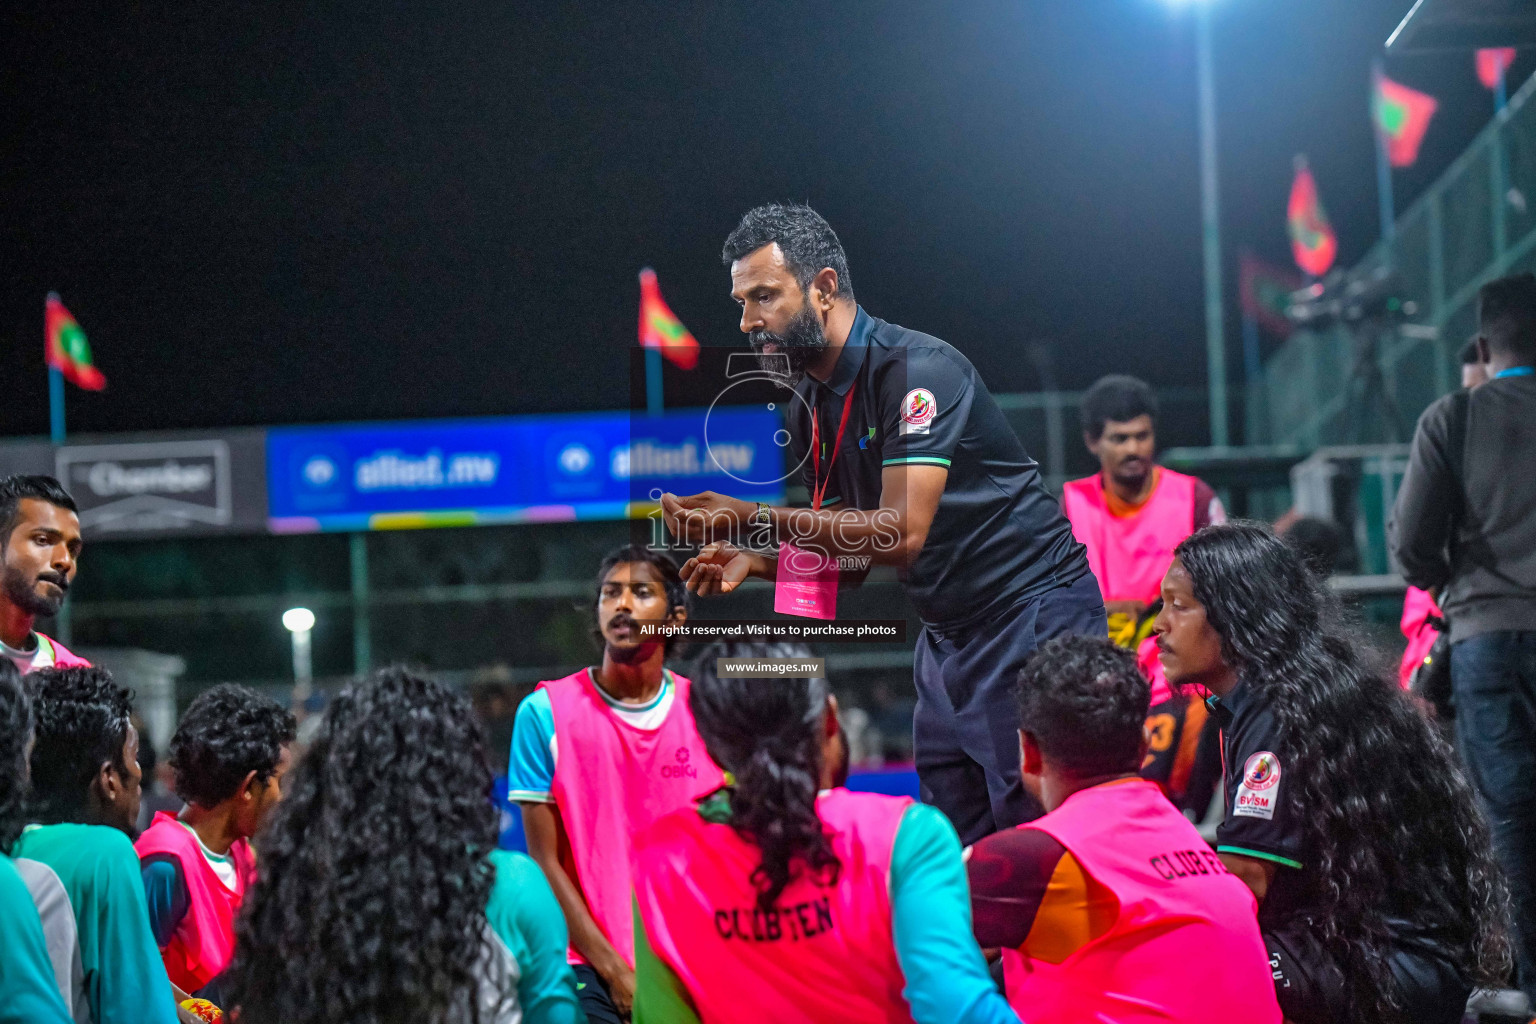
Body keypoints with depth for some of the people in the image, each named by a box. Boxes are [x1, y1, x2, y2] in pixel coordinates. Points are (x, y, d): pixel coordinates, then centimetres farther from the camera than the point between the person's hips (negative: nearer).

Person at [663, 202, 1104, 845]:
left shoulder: (916, 369, -19)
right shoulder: (807, 408, 8)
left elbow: (903, 532, -28)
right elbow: (847, 560, 14)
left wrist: (754, 519, -28)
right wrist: (756, 559, -6)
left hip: (1031, 620, -8)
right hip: (946, 637, 9)